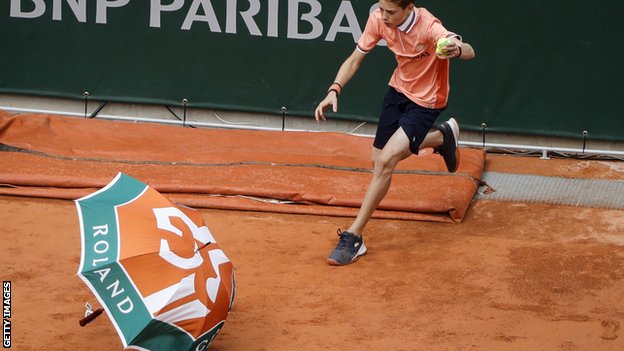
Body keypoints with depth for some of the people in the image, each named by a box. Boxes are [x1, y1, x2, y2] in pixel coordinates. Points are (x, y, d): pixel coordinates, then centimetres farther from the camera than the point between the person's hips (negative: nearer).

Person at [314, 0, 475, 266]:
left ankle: (354, 237, -13)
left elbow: (469, 51, -45)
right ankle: (442, 137, 39)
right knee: (380, 161, 14)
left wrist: (456, 50, -69)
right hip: (398, 89, 6)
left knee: (386, 161, -21)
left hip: (426, 101, -6)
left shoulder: (429, 28, -32)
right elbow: (354, 60, -6)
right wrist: (334, 90, -22)